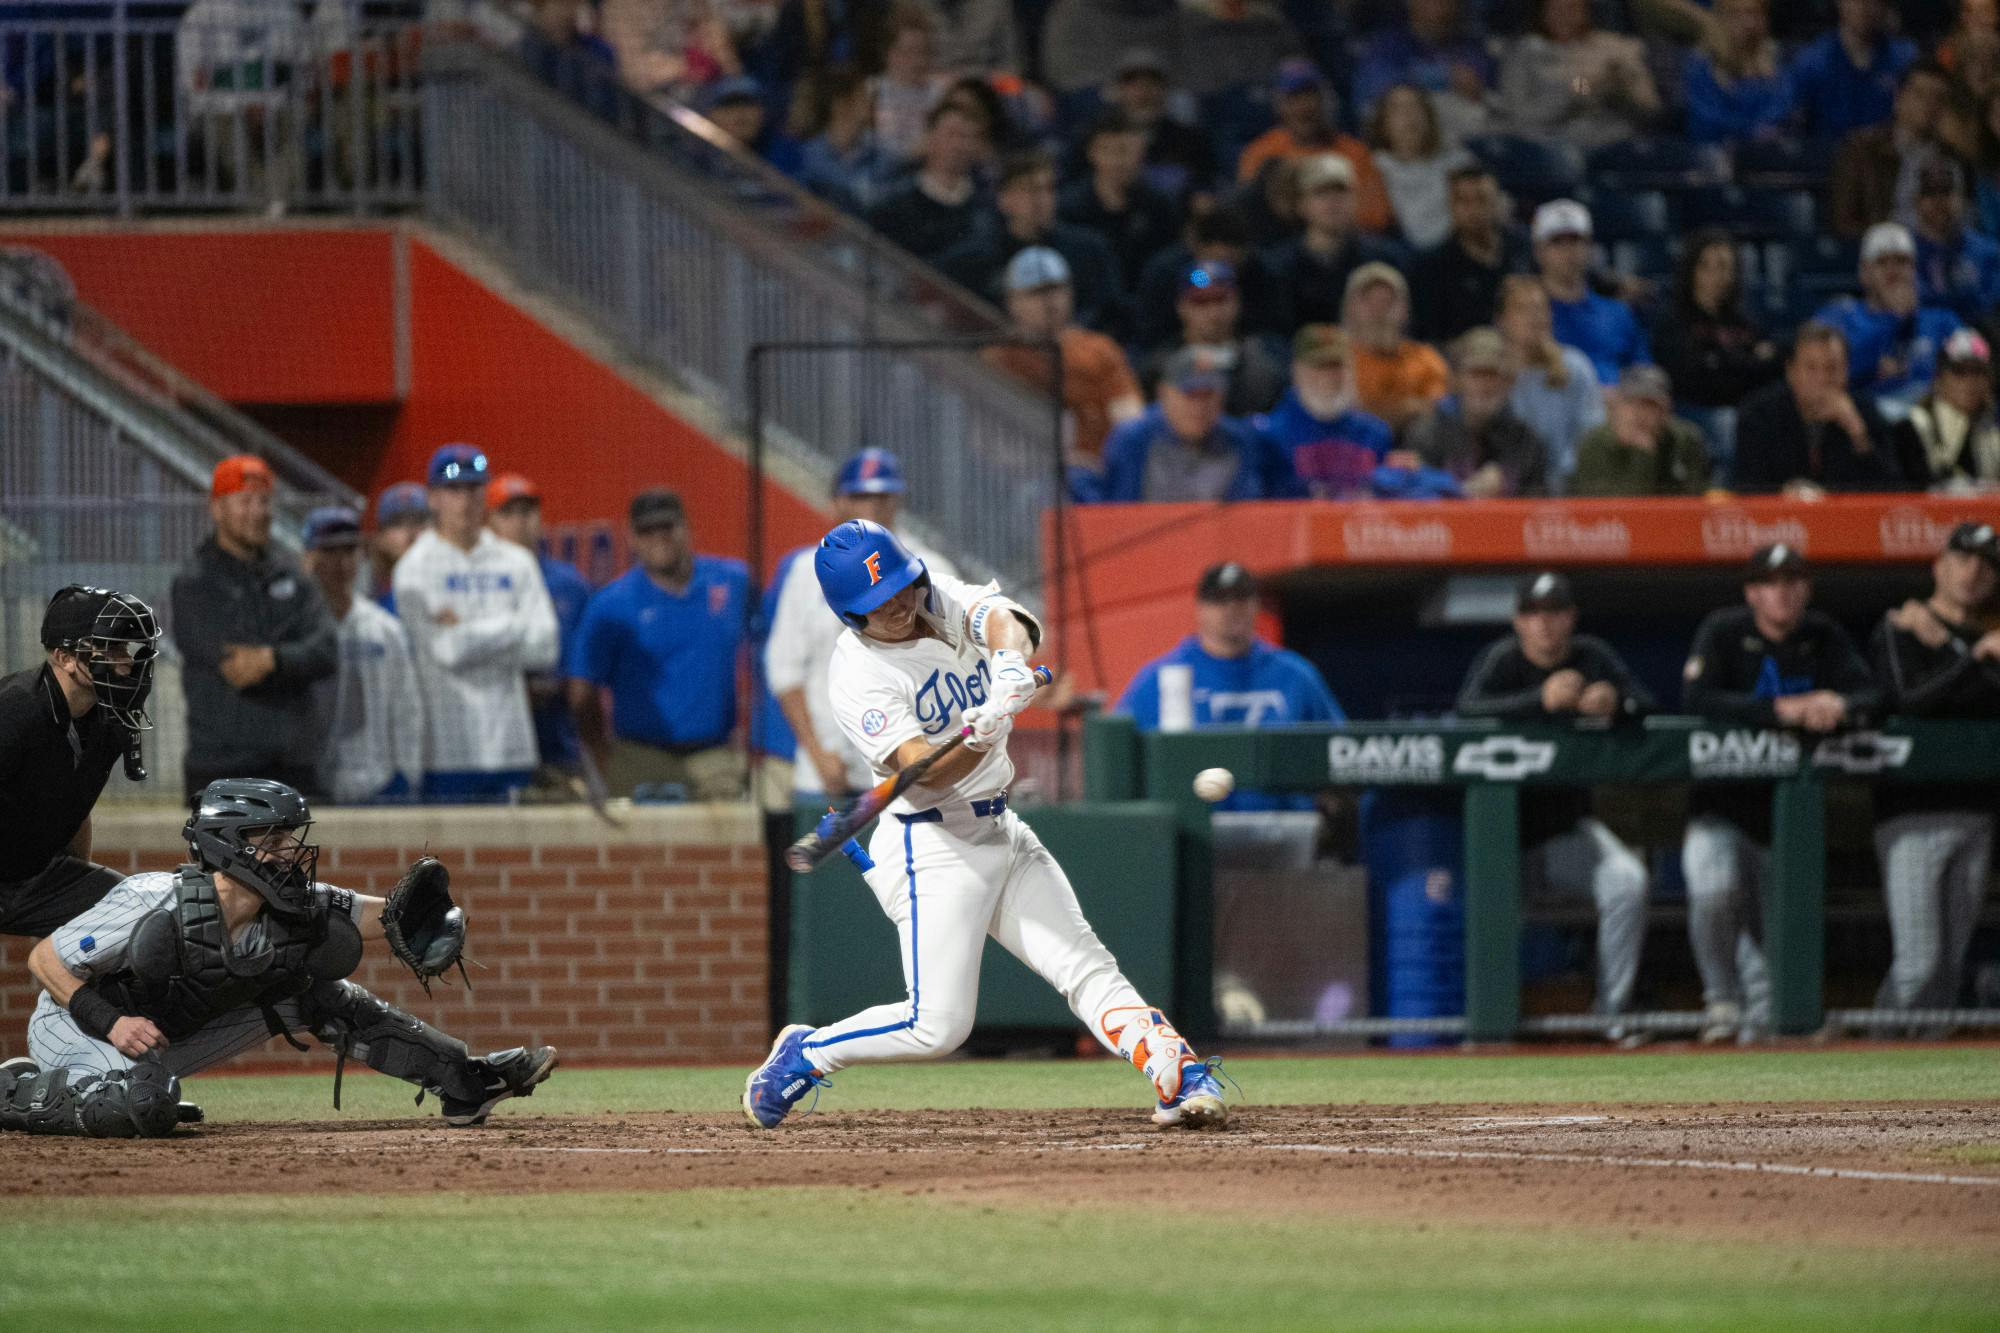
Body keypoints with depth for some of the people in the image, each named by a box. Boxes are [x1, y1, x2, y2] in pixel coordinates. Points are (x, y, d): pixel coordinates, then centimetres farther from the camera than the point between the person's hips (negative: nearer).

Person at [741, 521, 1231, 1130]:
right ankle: (804, 1054, 10)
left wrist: (1010, 661, -42)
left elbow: (1000, 617, -20)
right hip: (932, 847, -6)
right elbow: (924, 770, -27)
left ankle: (1180, 1078, -12)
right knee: (938, 1026, -10)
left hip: (1002, 831, 6)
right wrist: (977, 738, -48)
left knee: (1086, 966, -4)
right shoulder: (857, 674, -17)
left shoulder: (943, 600, 1)